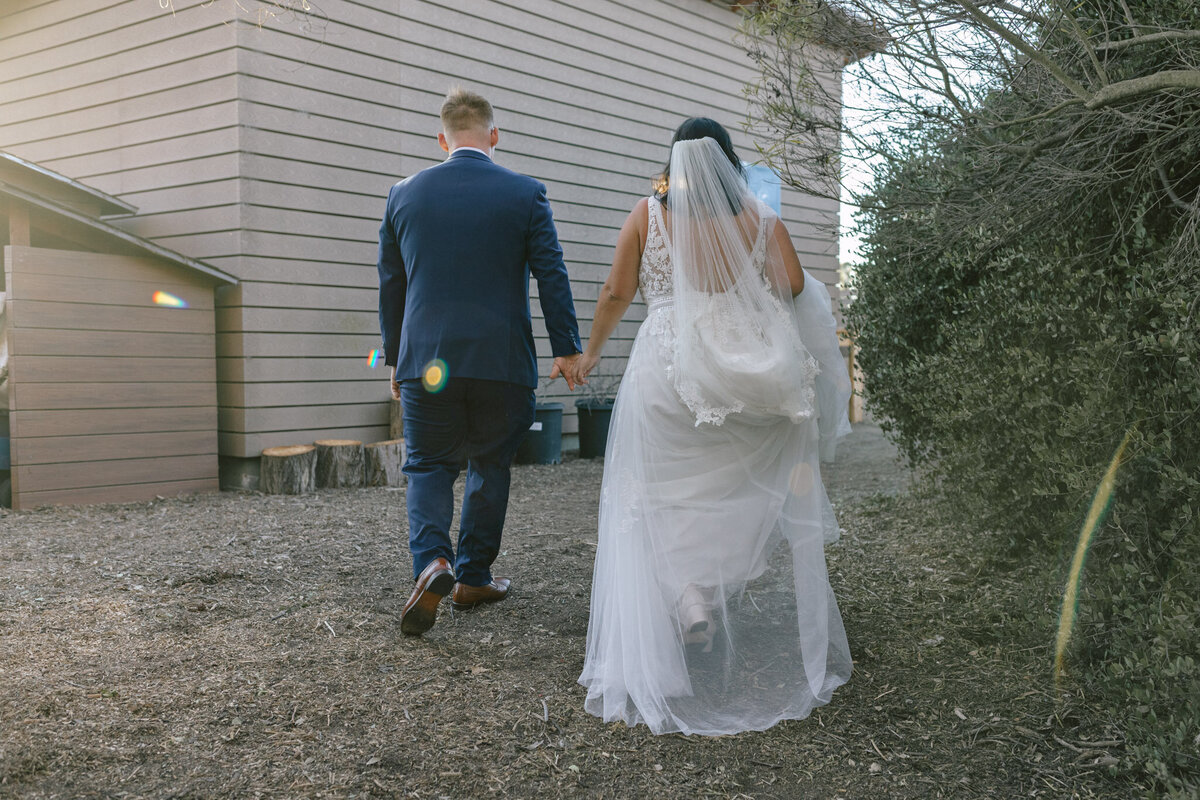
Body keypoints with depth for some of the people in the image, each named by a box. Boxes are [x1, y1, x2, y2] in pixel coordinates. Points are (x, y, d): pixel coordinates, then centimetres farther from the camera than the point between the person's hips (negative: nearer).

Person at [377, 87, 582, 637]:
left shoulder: (404, 194, 5)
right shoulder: (525, 194, -2)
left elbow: (390, 284, 10)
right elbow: (551, 276, -2)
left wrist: (395, 359, 19)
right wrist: (566, 349, 6)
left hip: (426, 362, 1)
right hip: (500, 361, -1)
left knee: (428, 466, 11)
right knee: (490, 466, 15)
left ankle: (432, 562, -13)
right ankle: (472, 576, 22)